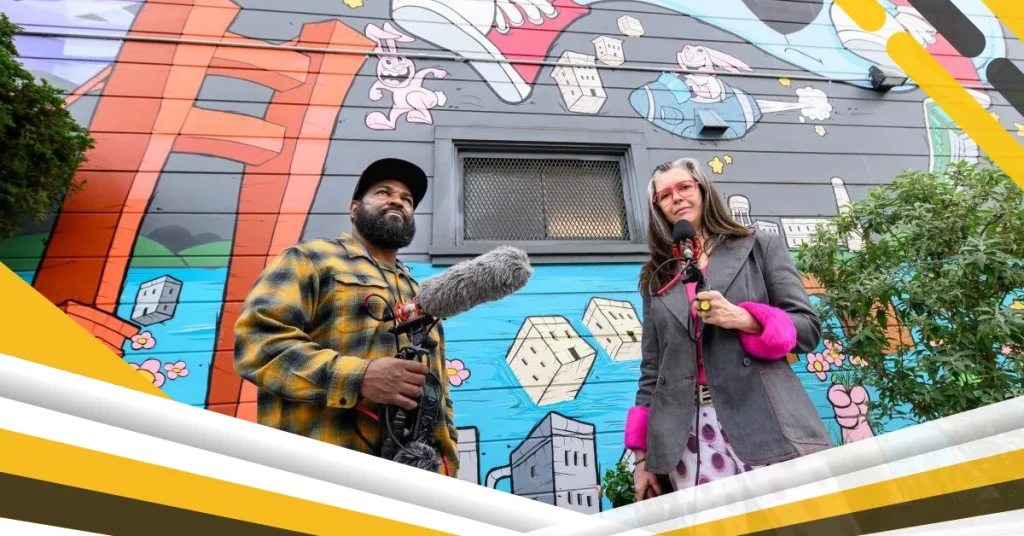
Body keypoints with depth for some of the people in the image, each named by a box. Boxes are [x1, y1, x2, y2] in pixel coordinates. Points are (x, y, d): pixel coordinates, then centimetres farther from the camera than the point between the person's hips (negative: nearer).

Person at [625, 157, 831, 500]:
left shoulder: (761, 247, 9)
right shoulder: (655, 278, 14)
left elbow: (808, 329, 4)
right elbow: (651, 369, 12)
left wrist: (744, 319, -15)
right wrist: (642, 455, 7)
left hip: (765, 425, -1)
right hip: (685, 437, 2)